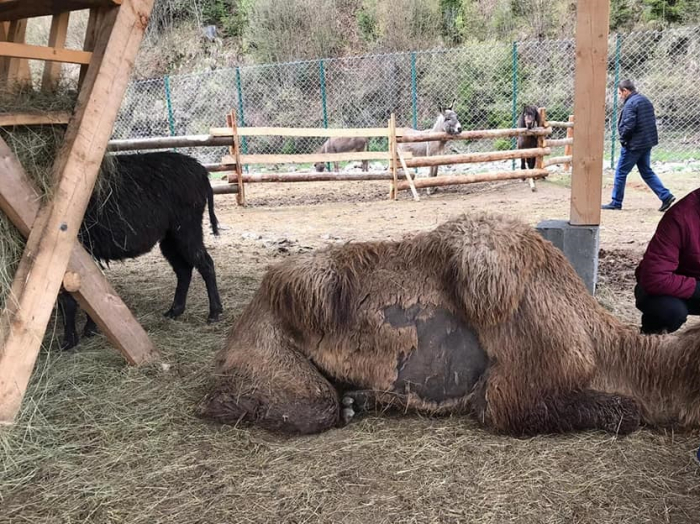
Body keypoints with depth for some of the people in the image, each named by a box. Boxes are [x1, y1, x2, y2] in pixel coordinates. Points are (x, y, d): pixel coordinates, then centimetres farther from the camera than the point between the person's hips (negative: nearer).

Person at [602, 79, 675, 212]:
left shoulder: (630, 104, -16)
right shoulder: (645, 100, 14)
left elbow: (628, 125, -24)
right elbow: (652, 121, 18)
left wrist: (623, 139, -8)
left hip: (633, 145, -9)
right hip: (647, 143, 9)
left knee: (621, 173, 2)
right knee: (647, 172, 16)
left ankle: (616, 202, 10)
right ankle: (666, 196, 9)